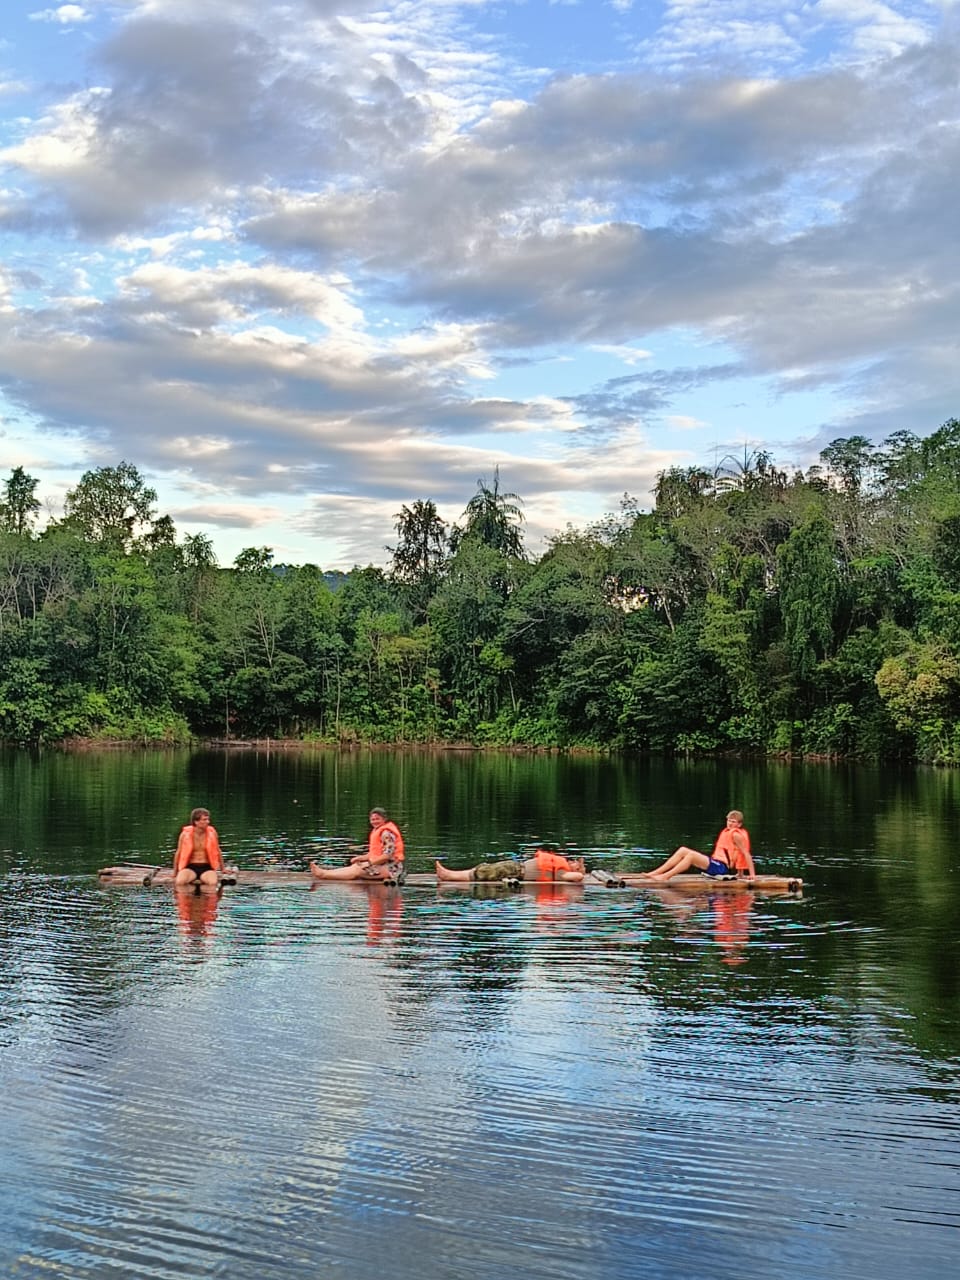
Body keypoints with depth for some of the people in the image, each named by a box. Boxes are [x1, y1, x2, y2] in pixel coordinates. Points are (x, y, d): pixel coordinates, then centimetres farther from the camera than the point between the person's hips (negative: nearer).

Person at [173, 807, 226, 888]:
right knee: (180, 881, -34)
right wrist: (175, 874, 15)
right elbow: (178, 854, 10)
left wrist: (223, 869, 21)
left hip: (206, 868, 1)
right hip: (190, 867, -1)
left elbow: (218, 852, 15)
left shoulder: (212, 833, 1)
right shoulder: (185, 834, -3)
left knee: (213, 882, -34)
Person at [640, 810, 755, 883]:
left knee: (692, 855, -27)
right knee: (683, 850, 1)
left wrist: (752, 874, -15)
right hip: (715, 863, 9)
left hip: (722, 868, -9)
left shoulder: (736, 835, -8)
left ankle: (666, 876, -28)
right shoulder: (726, 831, 19)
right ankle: (655, 873, -8)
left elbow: (746, 853, -11)